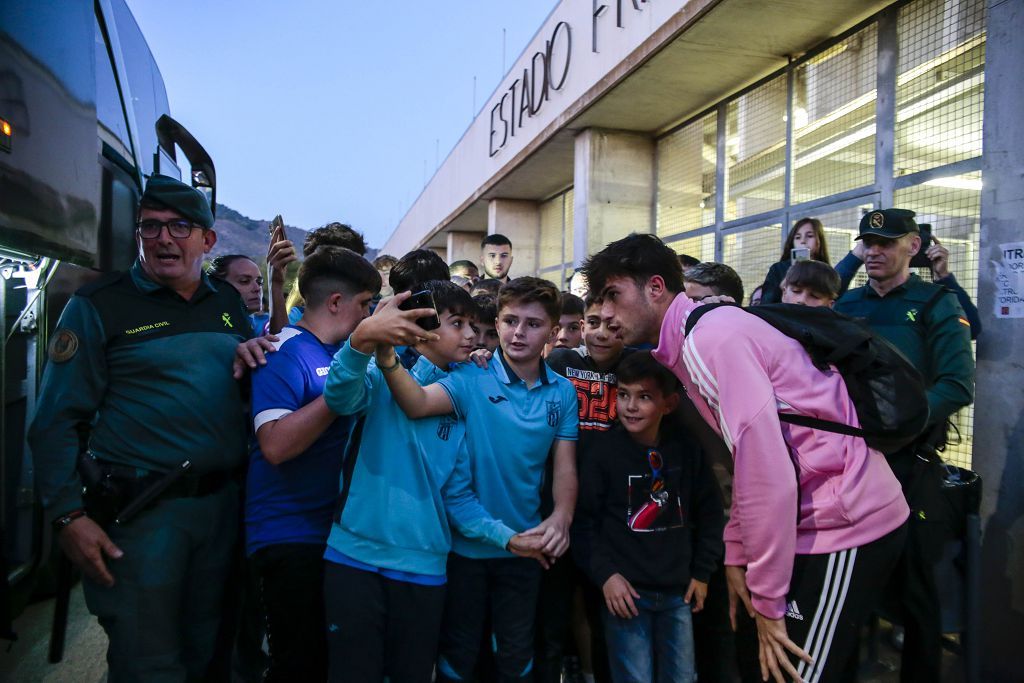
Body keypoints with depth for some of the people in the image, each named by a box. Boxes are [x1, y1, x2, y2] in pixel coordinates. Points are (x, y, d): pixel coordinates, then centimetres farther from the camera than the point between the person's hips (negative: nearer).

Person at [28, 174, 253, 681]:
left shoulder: (229, 303, 8)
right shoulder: (97, 306, -5)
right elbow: (55, 423, -8)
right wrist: (69, 516, -14)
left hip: (221, 503, 5)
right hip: (138, 511, -4)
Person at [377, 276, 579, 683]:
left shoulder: (562, 392, -3)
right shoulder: (472, 378, -14)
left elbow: (565, 465, -2)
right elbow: (417, 403, -33)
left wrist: (561, 517, -22)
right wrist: (385, 353, -51)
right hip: (464, 541, -3)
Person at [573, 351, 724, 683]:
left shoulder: (687, 448, -1)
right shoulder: (603, 452, -9)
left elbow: (709, 511, 9)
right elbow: (584, 519, -7)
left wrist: (702, 572, 9)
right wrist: (604, 574, -12)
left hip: (678, 591, 3)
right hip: (625, 590, -3)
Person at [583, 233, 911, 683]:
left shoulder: (710, 337, -20)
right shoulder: (697, 339, 10)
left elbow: (768, 472, -25)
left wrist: (768, 601, -18)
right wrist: (736, 554, 15)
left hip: (847, 522, -10)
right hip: (830, 516, 10)